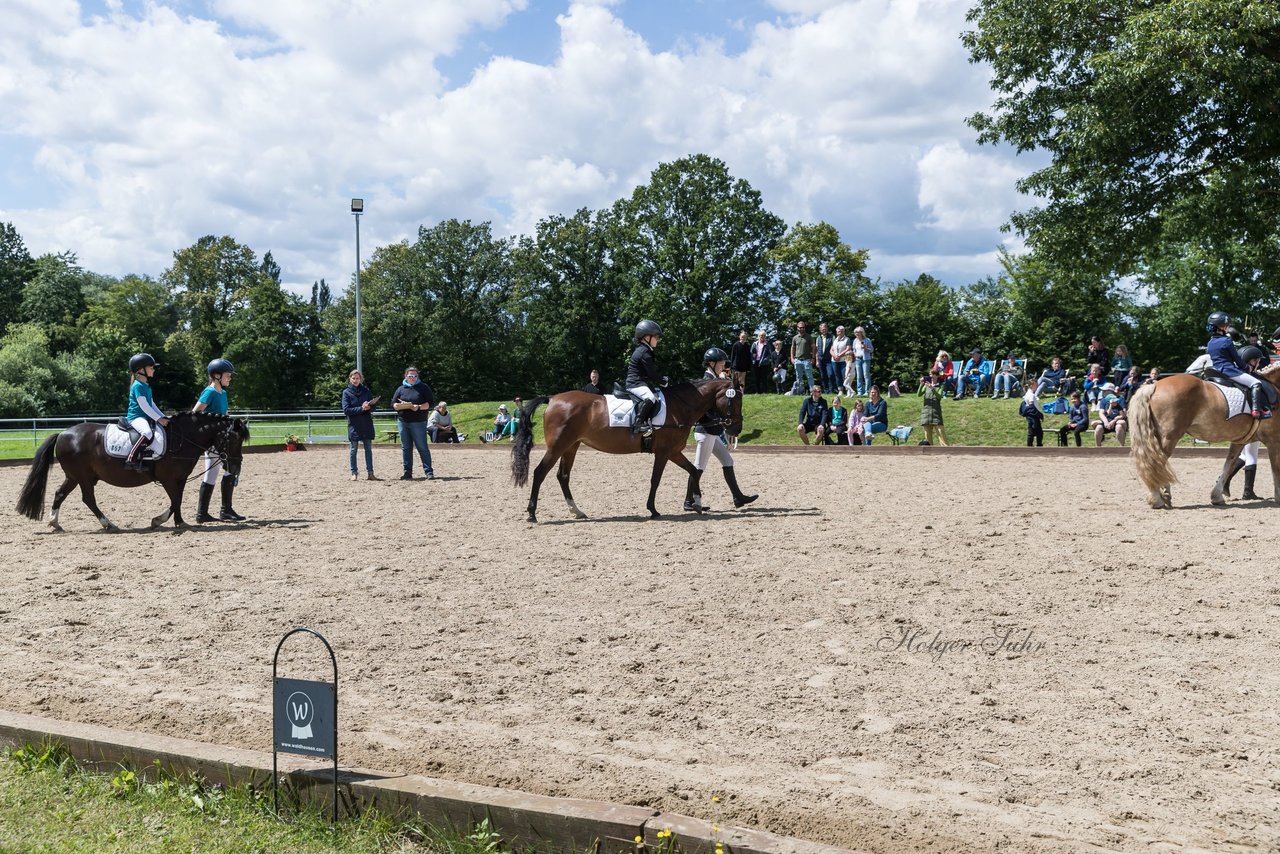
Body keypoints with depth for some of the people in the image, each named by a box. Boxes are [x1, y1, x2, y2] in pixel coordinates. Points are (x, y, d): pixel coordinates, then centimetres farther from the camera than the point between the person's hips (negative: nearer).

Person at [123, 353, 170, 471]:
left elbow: (151, 404, 19)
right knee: (148, 433, -37)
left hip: (146, 417, 10)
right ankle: (131, 459, -33)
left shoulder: (147, 385, 16)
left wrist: (163, 417, 11)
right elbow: (144, 406, -18)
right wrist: (159, 419, -18)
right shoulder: (138, 386, -13)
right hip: (136, 417, -10)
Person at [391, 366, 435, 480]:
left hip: (419, 423, -4)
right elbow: (393, 404, 9)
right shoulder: (400, 389, 12)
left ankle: (429, 472, -4)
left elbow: (431, 402, -2)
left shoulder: (423, 387, 3)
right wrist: (403, 406, -12)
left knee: (422, 447, -6)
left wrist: (419, 407, -17)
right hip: (403, 422, 4)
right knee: (406, 448, 7)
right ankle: (407, 473, 12)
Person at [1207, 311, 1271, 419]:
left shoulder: (1210, 343, 10)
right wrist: (1246, 368, 12)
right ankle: (1256, 409, -18)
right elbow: (1237, 359, -5)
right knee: (1256, 383, -7)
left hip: (1216, 371, 9)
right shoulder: (1226, 341, -12)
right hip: (1229, 371, -9)